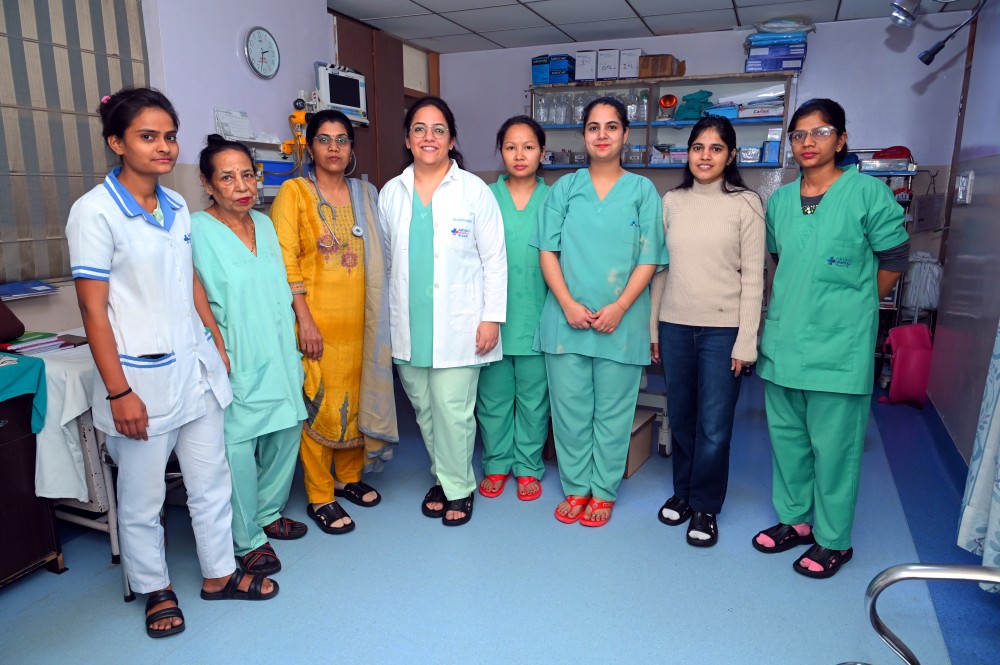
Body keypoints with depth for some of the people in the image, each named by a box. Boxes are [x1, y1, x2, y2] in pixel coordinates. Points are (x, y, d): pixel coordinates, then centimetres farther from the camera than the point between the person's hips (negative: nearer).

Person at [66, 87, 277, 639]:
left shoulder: (177, 206, 7)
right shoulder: (95, 212, -12)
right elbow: (92, 308, -13)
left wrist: (219, 348, 15)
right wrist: (118, 392, -14)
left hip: (196, 367, 6)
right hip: (142, 377, -6)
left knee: (211, 479, 15)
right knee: (142, 497, 10)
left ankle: (219, 574, 34)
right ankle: (156, 589, 32)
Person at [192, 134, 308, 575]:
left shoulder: (265, 224, 11)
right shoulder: (196, 230, -10)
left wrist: (298, 339, 18)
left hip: (278, 357, 7)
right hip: (235, 364, -7)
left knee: (286, 434, 14)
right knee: (238, 449, -2)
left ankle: (267, 514, 35)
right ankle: (248, 540, 17)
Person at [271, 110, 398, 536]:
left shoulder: (365, 194, 13)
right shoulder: (294, 192, -1)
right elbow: (286, 263, -8)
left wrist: (377, 316, 8)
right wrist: (305, 319, -14)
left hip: (358, 318, 5)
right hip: (316, 321, -4)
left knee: (356, 396, 11)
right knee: (318, 403, -1)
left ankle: (349, 476, 29)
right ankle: (319, 497, 13)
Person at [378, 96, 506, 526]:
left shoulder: (475, 191, -1)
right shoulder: (391, 193, 9)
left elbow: (494, 260, -2)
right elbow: (387, 260, 14)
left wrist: (492, 317, -7)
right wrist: (388, 318, 11)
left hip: (458, 325, -4)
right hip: (408, 326, 4)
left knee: (452, 409, -4)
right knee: (424, 407, 11)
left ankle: (457, 487, 17)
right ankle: (443, 477, 31)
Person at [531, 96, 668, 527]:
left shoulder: (642, 191, 4)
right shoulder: (565, 188, 8)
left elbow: (649, 259, -1)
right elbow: (548, 250, 2)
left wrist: (618, 308, -13)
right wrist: (568, 303, -10)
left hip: (621, 320, -1)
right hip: (566, 316, 1)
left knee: (613, 410, 7)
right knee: (569, 407, 7)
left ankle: (603, 491, 22)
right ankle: (576, 488, 23)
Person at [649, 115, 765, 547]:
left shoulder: (745, 204, -2)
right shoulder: (671, 201, 7)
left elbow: (753, 277, -4)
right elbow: (660, 268, 9)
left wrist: (745, 342, -8)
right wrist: (652, 328, 8)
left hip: (722, 329, -3)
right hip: (675, 326, 3)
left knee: (714, 426, 1)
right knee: (680, 418, 13)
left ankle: (704, 507, 20)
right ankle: (682, 490, 33)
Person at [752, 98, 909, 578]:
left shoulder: (868, 192, -5)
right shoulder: (780, 200, 10)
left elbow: (892, 260, 0)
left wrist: (851, 307, 4)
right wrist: (794, 305, 14)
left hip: (839, 345, -5)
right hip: (782, 340, 6)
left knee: (833, 443, 3)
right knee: (786, 436, 14)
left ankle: (833, 539, 20)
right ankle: (795, 520, 32)